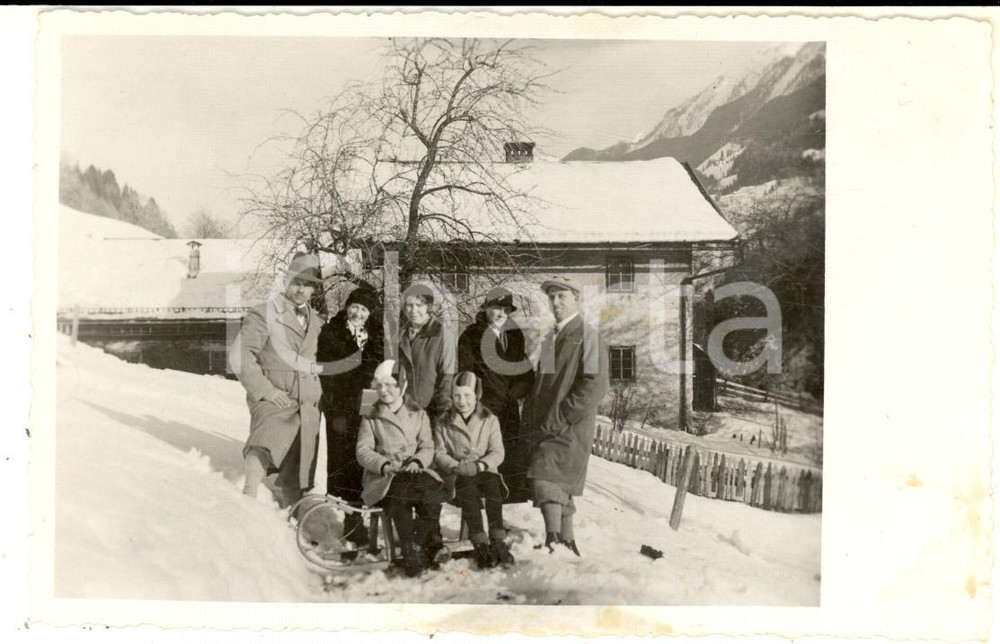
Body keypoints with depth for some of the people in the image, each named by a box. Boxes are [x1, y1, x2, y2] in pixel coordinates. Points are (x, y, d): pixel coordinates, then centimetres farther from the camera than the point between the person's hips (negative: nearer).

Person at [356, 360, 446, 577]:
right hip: (381, 476, -1)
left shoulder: (418, 415, 18)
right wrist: (384, 464, -15)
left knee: (431, 492, -32)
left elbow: (428, 447, 11)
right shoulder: (371, 419, 16)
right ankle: (410, 553, -32)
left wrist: (418, 462, -12)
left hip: (415, 472, 1)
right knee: (399, 494, -36)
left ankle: (421, 546, -22)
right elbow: (363, 452, 5)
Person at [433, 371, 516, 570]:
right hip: (456, 476, -1)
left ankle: (498, 542, -34)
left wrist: (480, 465, -17)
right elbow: (439, 453, 3)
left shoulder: (490, 420, 10)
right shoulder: (443, 423, 10)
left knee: (493, 483, -34)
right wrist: (457, 466, -17)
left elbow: (498, 452, 3)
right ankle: (480, 544, -39)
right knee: (467, 485, -35)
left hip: (484, 470, 1)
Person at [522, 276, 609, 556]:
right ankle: (566, 542, 19)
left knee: (547, 480, -17)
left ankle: (554, 540, -15)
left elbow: (595, 385, -15)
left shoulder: (587, 336, -7)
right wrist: (532, 413, 11)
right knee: (560, 486, 10)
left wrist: (560, 417, -18)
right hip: (546, 426, 7)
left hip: (570, 427, -7)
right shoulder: (551, 338, 16)